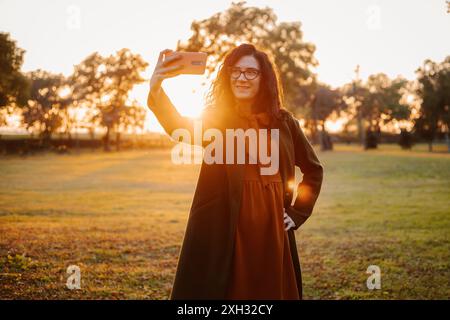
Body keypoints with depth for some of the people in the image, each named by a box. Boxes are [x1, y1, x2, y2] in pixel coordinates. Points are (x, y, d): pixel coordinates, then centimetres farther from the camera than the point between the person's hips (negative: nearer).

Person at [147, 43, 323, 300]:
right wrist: (156, 91, -40)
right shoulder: (215, 117, 1)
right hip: (222, 231, -2)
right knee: (218, 292, -1)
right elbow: (181, 128, -22)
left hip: (272, 229, 2)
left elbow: (314, 169, 18)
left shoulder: (283, 121, 7)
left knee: (270, 292, 8)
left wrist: (298, 213, 8)